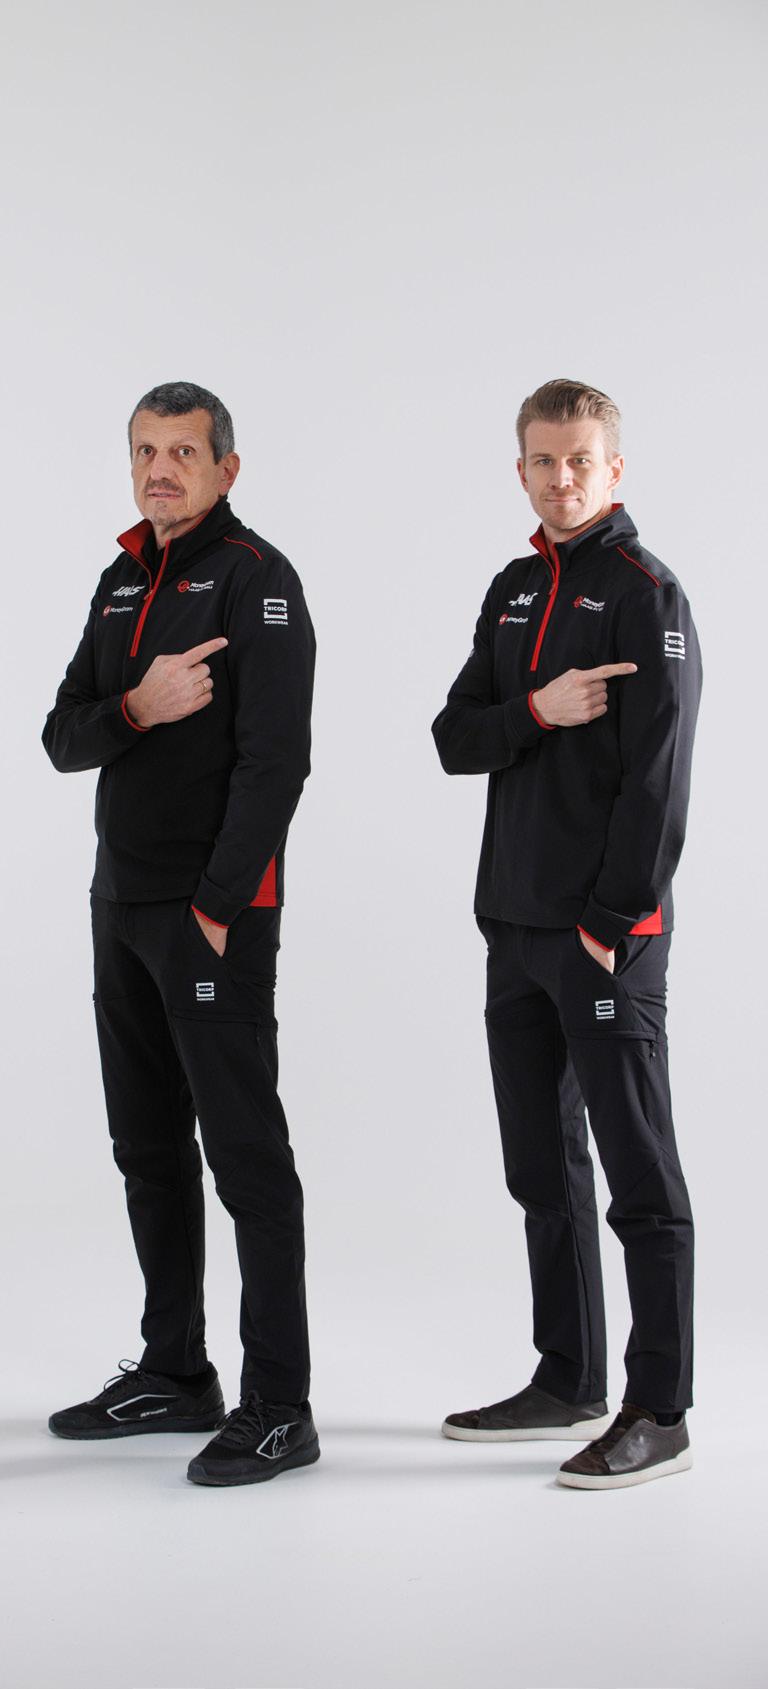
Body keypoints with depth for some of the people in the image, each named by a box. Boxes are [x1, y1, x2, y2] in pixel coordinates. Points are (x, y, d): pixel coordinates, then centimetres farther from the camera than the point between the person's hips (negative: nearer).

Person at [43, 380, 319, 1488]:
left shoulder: (256, 579, -9)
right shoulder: (123, 582, 16)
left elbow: (274, 761, -17)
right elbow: (64, 739, 10)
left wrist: (219, 909, -19)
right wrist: (135, 707, -12)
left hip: (215, 910, -8)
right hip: (122, 904, 8)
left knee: (246, 1154, -6)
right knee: (149, 1153, 14)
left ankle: (278, 1407, -2)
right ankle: (174, 1375, 25)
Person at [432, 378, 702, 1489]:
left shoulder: (645, 594, -7)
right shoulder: (515, 592, 15)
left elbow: (657, 778, -14)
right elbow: (455, 740, 8)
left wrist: (611, 921, -17)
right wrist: (537, 709, -12)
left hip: (607, 936, -8)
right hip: (517, 929, 8)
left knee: (639, 1176, -3)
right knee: (542, 1168, 14)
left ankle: (658, 1414, 3)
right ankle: (569, 1384, 25)